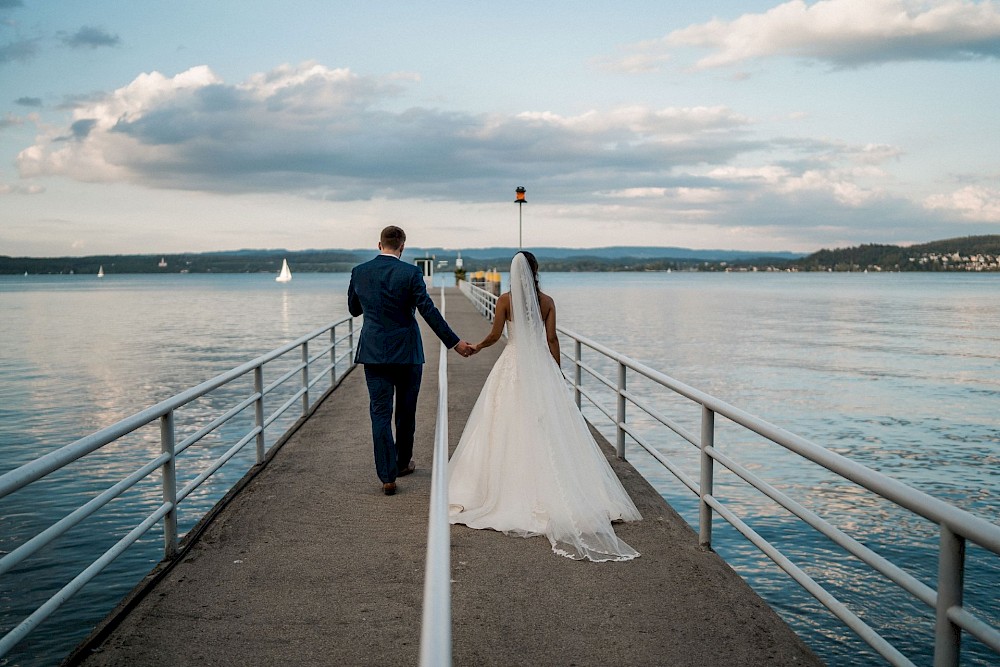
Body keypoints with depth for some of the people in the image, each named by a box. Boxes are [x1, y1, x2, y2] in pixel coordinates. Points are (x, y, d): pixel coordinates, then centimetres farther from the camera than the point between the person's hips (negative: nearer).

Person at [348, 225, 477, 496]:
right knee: (406, 411, 16)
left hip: (374, 352, 2)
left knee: (380, 412, 3)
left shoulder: (359, 272, 0)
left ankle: (387, 476, -4)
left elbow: (354, 309, 13)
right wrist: (454, 342, -9)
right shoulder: (410, 273, -10)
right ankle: (403, 462, 32)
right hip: (407, 352, -2)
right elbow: (429, 311, -13)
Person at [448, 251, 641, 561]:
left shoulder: (505, 300, -4)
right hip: (541, 364, 1)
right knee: (547, 427, 4)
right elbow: (551, 339, 2)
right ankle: (547, 487, 4)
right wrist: (556, 373, 9)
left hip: (512, 365, -1)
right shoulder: (547, 301, 1)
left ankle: (511, 486, 5)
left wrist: (477, 347, 17)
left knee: (511, 427, 4)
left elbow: (495, 335, -4)